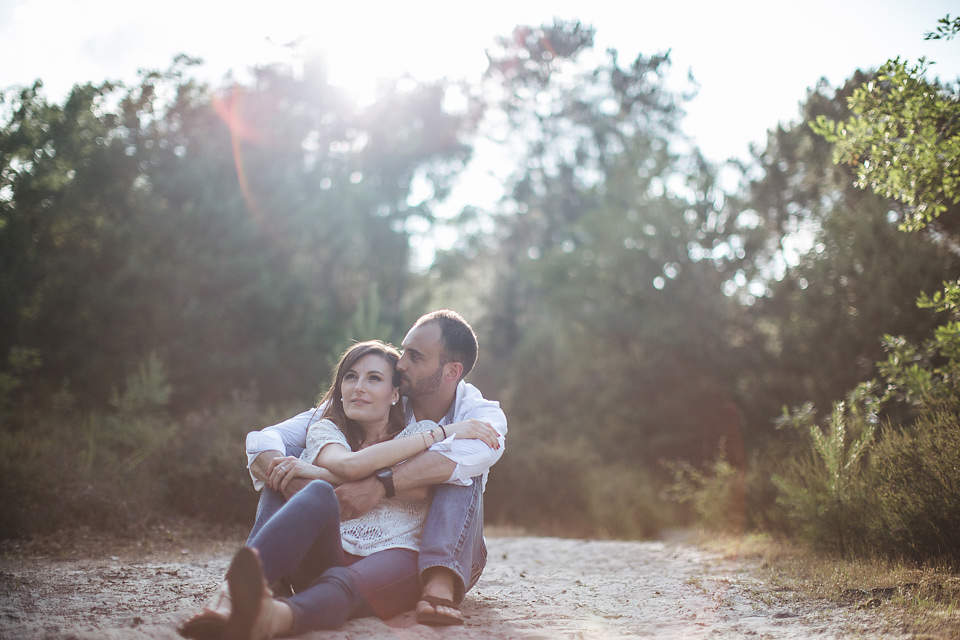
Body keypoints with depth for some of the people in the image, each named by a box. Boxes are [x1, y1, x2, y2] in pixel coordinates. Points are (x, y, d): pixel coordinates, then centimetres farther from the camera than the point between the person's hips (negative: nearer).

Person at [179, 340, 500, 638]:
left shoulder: (421, 432, 16)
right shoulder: (325, 430, 19)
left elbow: (417, 489, -8)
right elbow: (350, 465, -8)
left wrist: (319, 474, -11)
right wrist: (443, 433, -7)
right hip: (330, 556, 2)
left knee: (343, 584, -37)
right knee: (318, 494, -30)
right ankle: (234, 598, -54)